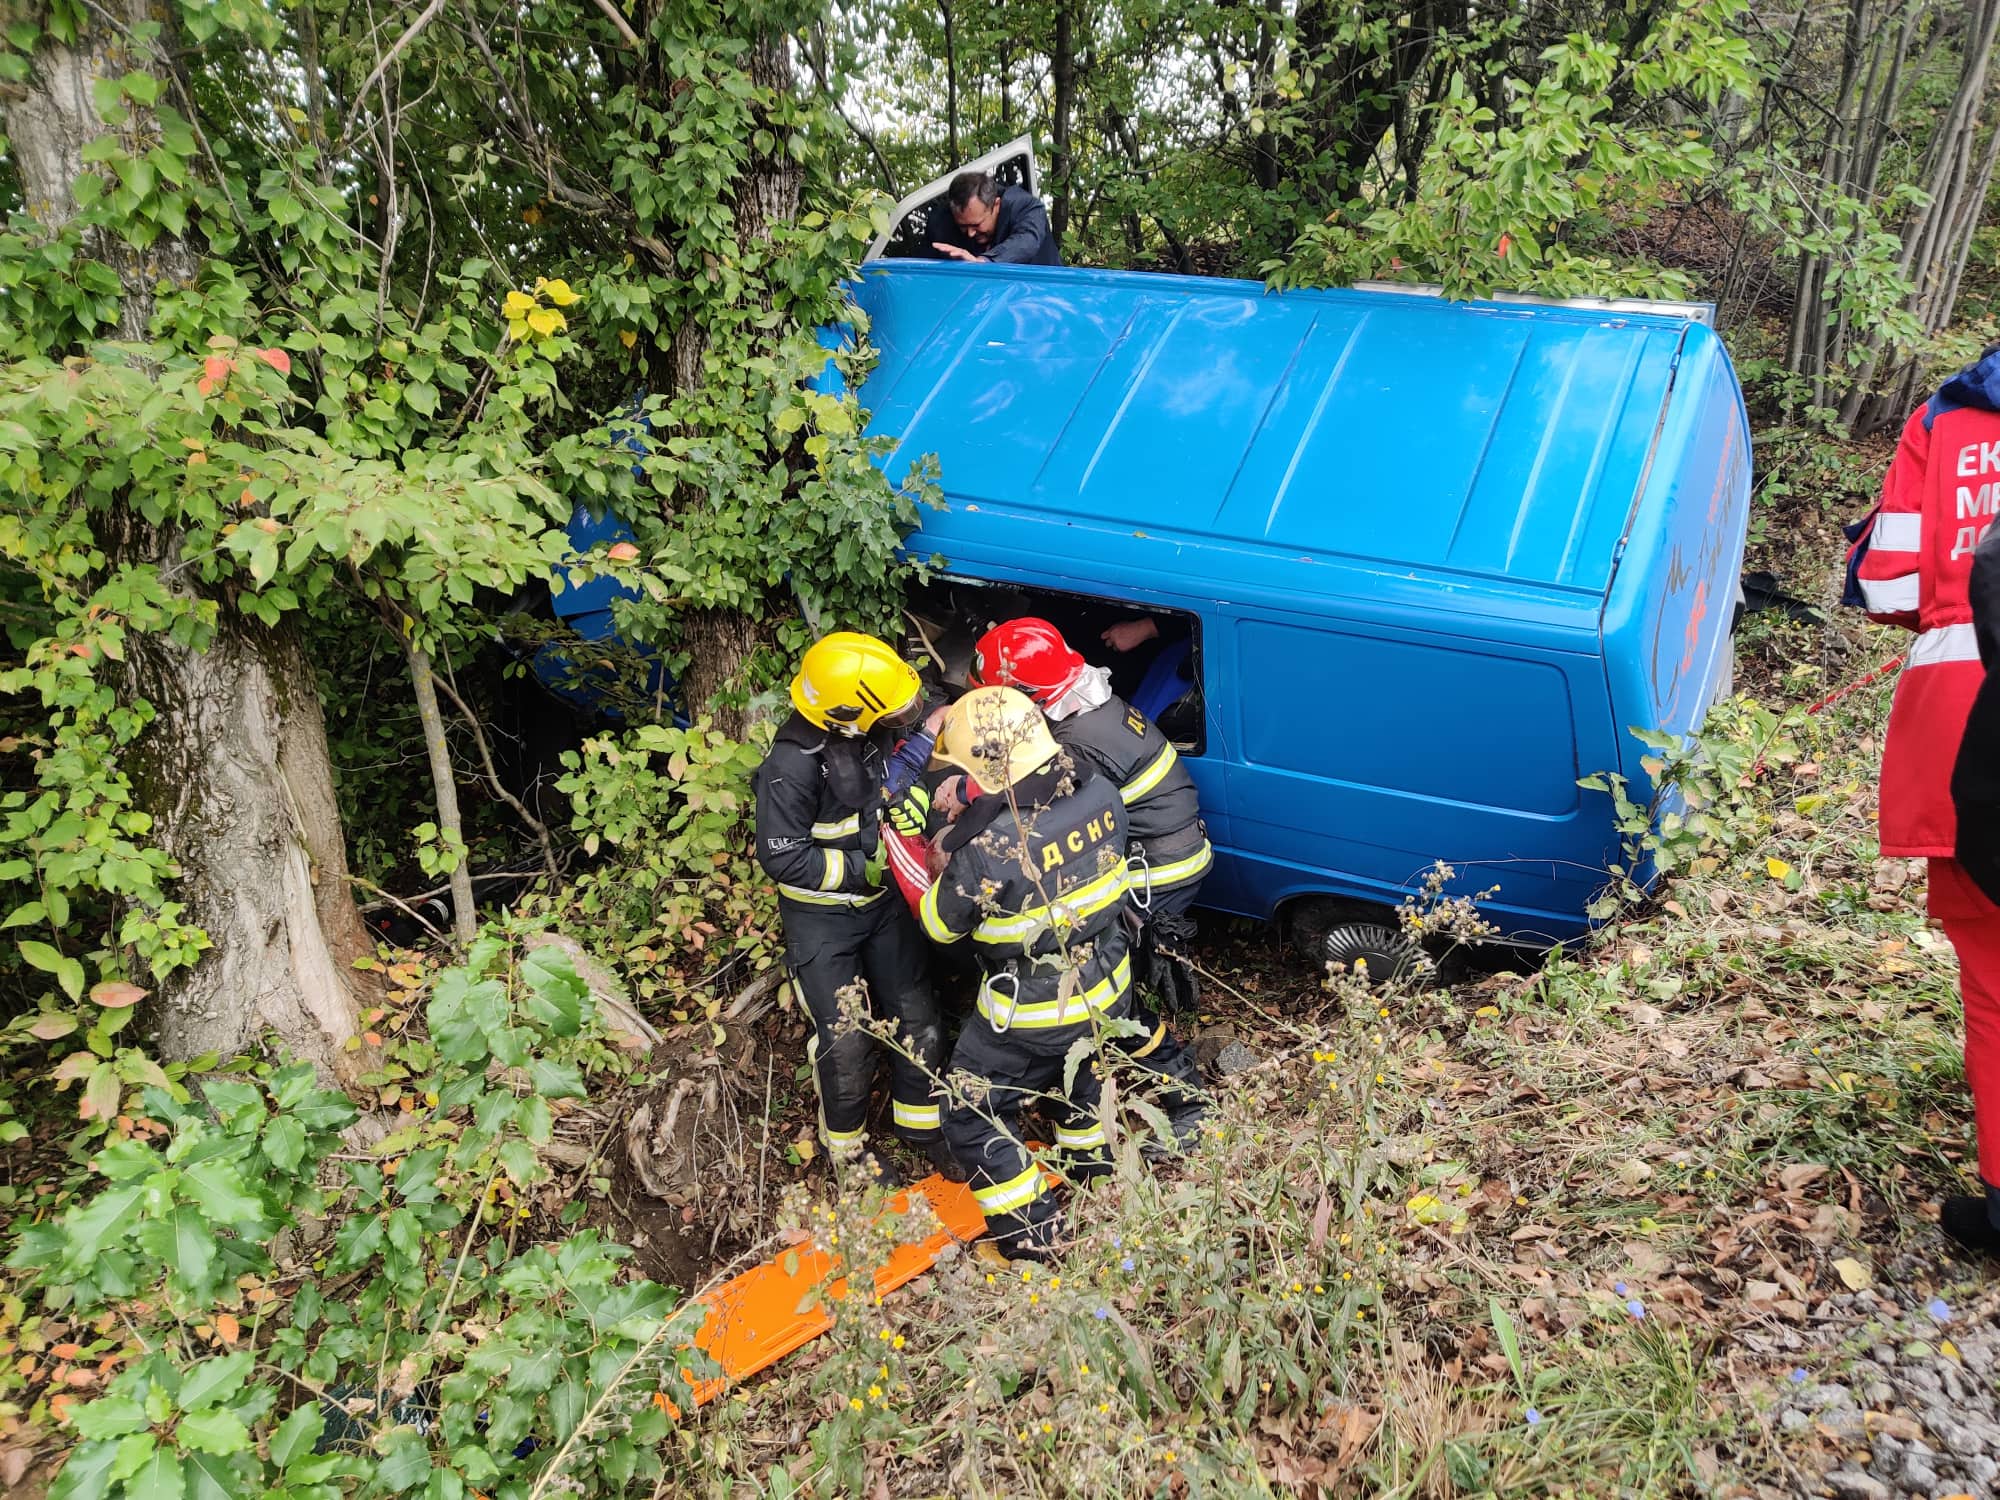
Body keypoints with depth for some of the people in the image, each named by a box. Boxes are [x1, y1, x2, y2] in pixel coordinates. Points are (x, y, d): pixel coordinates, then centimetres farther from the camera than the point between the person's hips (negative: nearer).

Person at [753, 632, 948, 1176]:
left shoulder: (876, 733, -12)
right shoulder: (793, 764, -29)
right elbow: (782, 856, -24)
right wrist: (863, 867, -22)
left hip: (883, 900, 6)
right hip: (821, 916, -5)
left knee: (918, 1022, 12)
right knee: (845, 1040, 1)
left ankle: (919, 1124, 35)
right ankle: (848, 1149, 27)